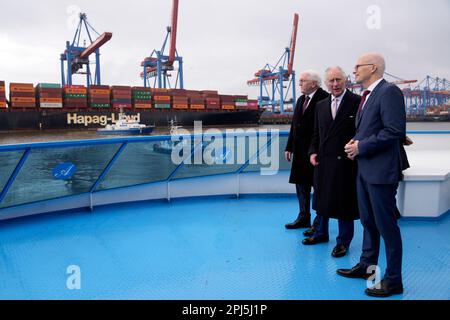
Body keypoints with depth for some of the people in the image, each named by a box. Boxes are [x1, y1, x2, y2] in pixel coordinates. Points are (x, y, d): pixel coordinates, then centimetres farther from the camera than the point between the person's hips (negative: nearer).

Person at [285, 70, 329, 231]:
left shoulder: (324, 99, -12)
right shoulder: (300, 100, 14)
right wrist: (289, 147, 12)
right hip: (300, 152, 8)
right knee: (301, 184, 14)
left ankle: (320, 222, 16)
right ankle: (304, 218, 27)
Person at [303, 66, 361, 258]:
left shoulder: (357, 102, -7)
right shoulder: (321, 106, 11)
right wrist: (313, 152, 3)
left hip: (346, 162, -6)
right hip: (323, 161, 6)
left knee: (344, 202, 5)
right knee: (322, 198, 17)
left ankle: (343, 242, 20)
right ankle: (321, 233, 36)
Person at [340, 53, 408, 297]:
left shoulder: (389, 92, -14)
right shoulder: (367, 95, 15)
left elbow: (395, 131, -22)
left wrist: (361, 146, -17)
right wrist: (355, 141, 2)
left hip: (381, 170, -9)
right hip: (364, 167, 9)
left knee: (386, 225, 0)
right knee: (368, 221, 19)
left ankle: (393, 280, 14)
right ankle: (367, 266, 35)